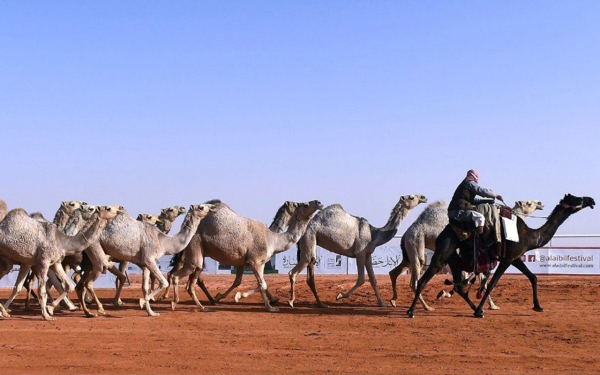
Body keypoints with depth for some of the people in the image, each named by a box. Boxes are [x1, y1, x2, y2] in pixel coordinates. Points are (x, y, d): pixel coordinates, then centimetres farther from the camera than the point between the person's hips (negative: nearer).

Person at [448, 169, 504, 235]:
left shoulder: (464, 184, 29)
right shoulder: (469, 183, 0)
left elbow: (473, 200, 33)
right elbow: (481, 191, -9)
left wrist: (487, 201, 26)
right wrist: (496, 195, 1)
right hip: (458, 211, -11)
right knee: (480, 218, -25)